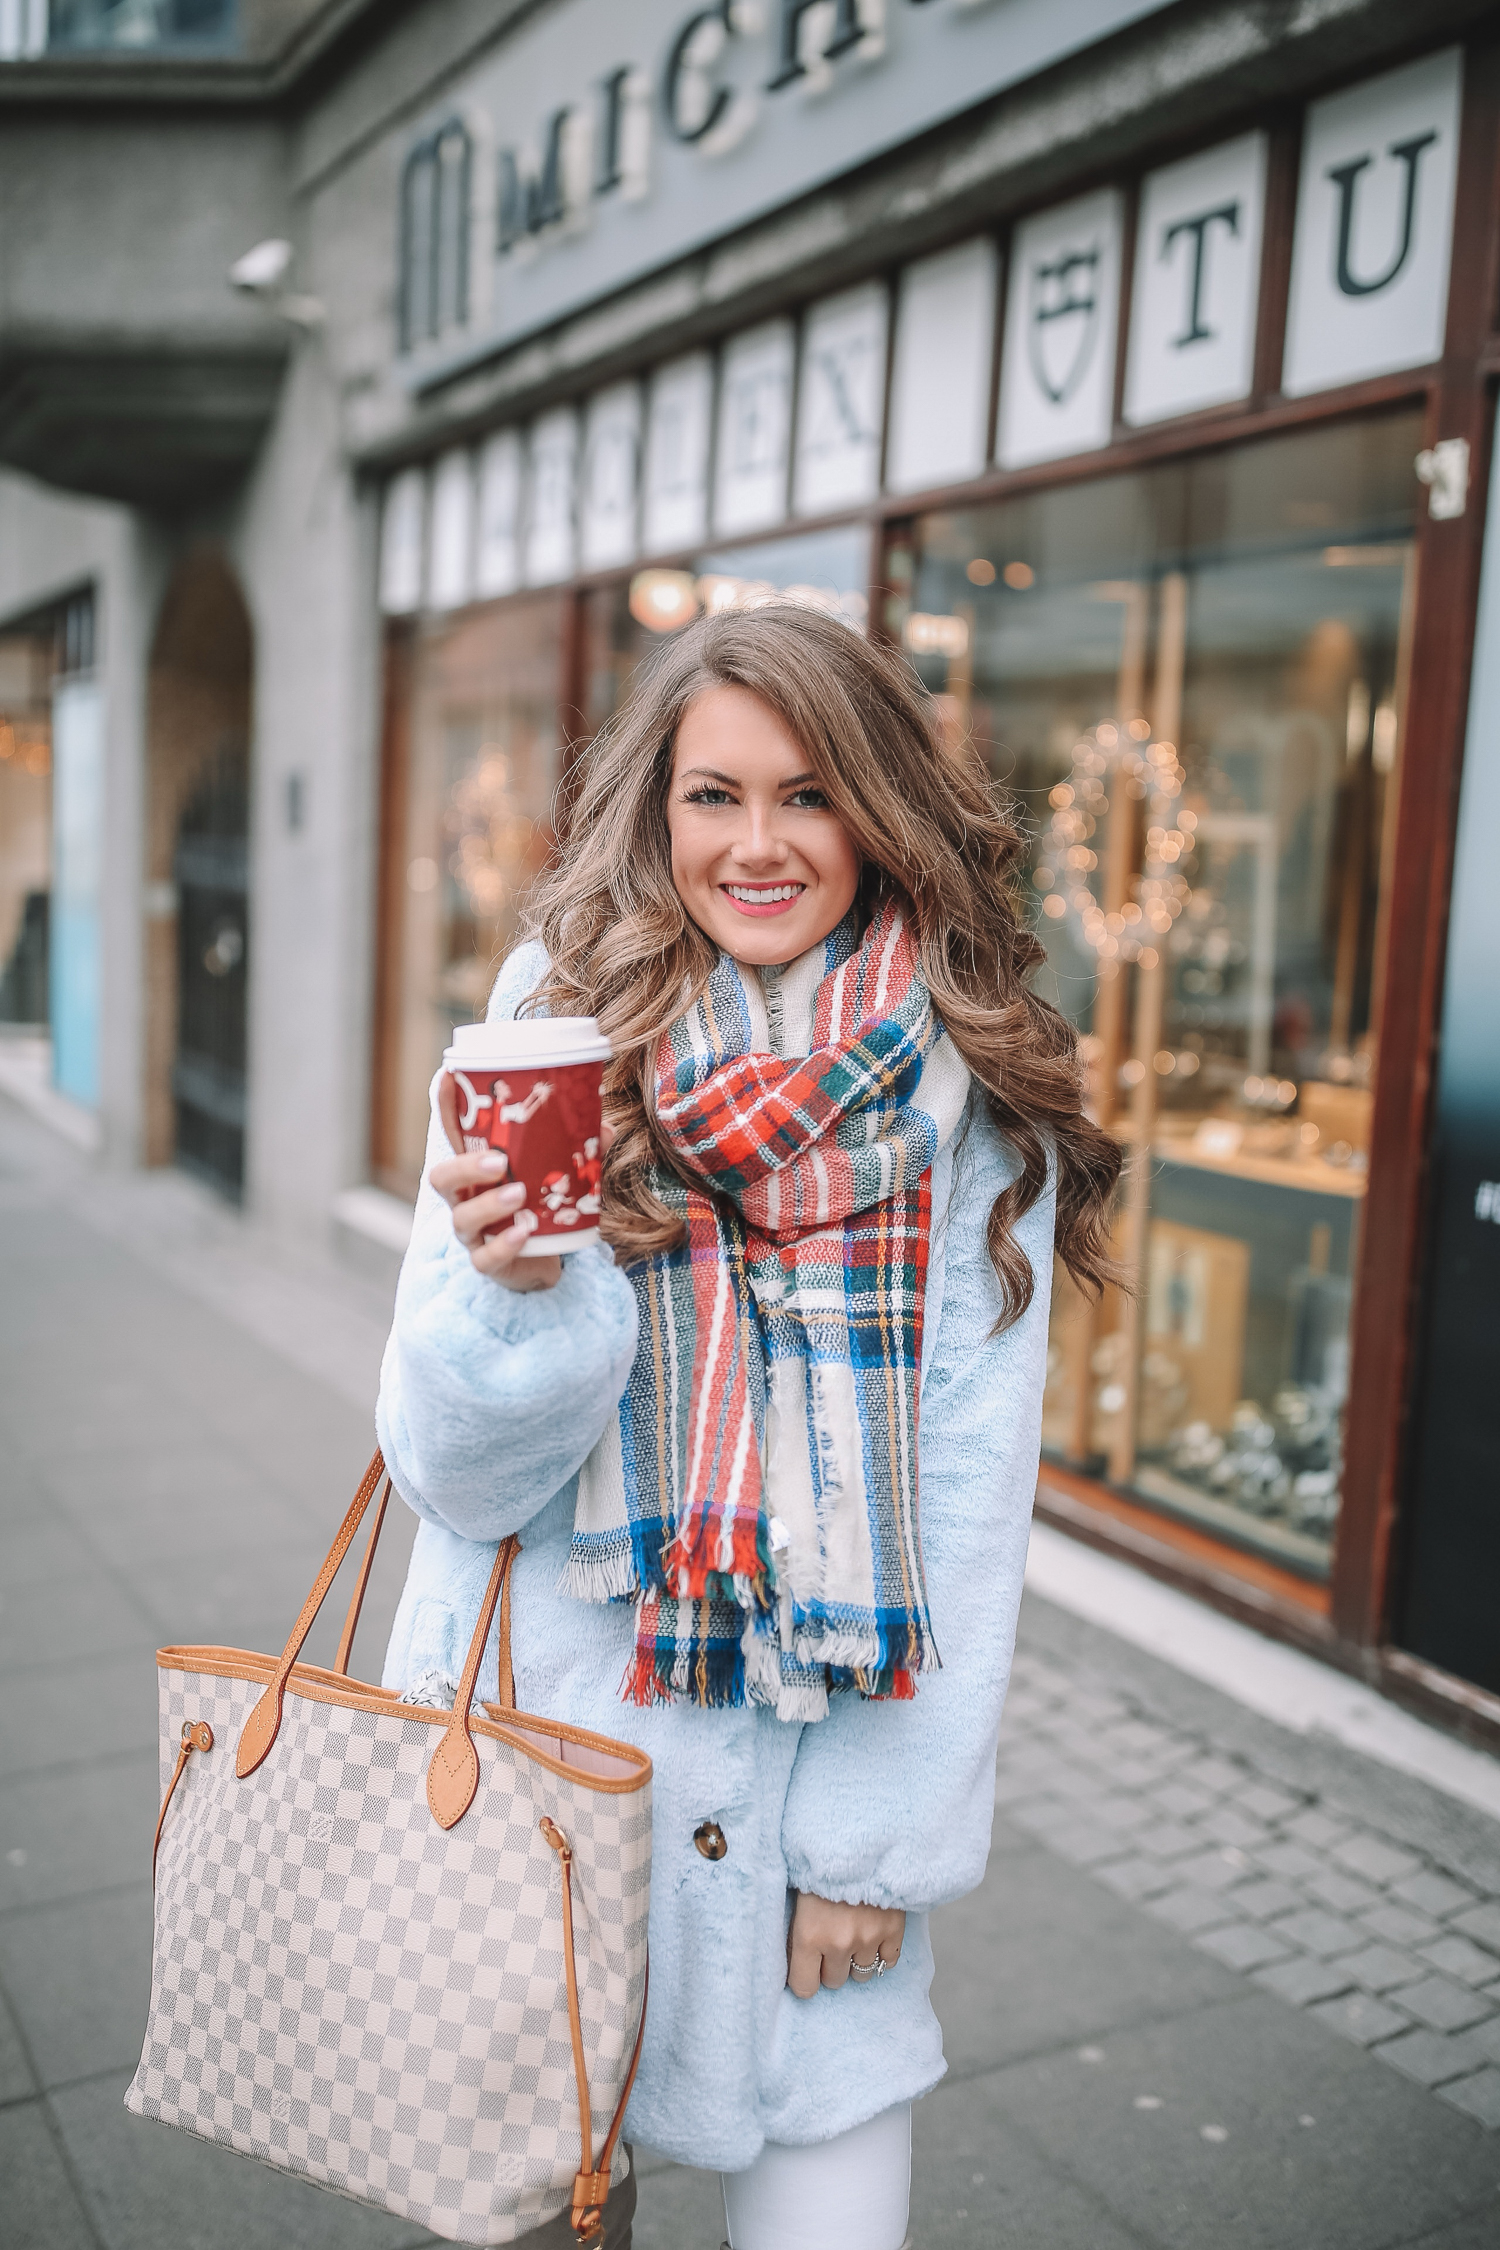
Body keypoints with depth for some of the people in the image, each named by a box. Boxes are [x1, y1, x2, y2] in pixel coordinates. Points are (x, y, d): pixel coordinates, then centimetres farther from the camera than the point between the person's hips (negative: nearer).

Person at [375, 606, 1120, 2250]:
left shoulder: (970, 1102, -6)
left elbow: (968, 1493, -4)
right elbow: (453, 1474, -7)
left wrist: (879, 1833, -5)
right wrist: (516, 1290, -27)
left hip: (820, 1755, 0)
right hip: (551, 1727, 1)